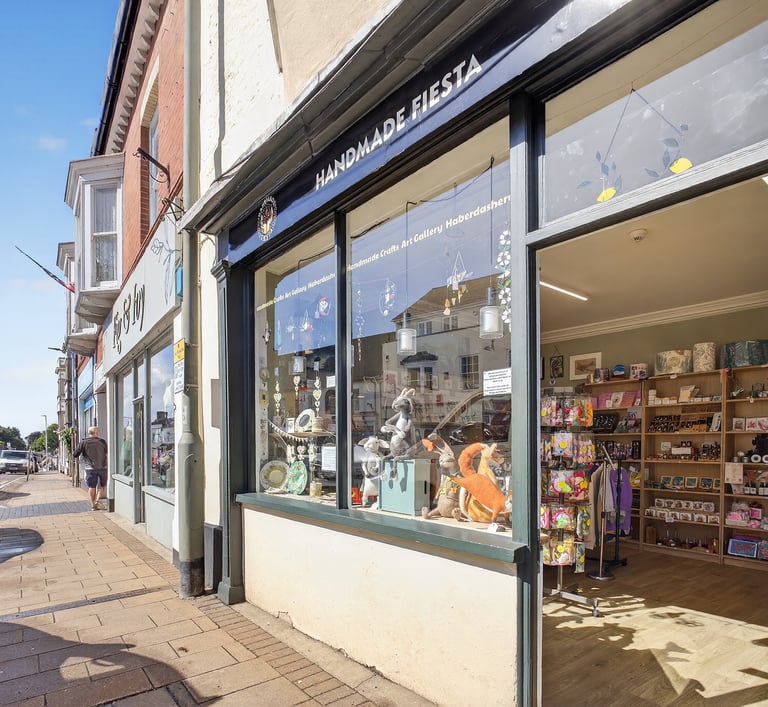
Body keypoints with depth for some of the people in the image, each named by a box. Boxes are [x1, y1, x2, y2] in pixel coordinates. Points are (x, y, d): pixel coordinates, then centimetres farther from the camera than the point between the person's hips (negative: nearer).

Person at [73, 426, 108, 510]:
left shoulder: (83, 443, -3)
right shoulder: (102, 442, 1)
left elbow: (75, 454, 0)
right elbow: (107, 452, 15)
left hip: (90, 468, 0)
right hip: (102, 467, 1)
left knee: (92, 487, 8)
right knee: (103, 485, 17)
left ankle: (93, 505, 13)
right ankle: (98, 499, 1)